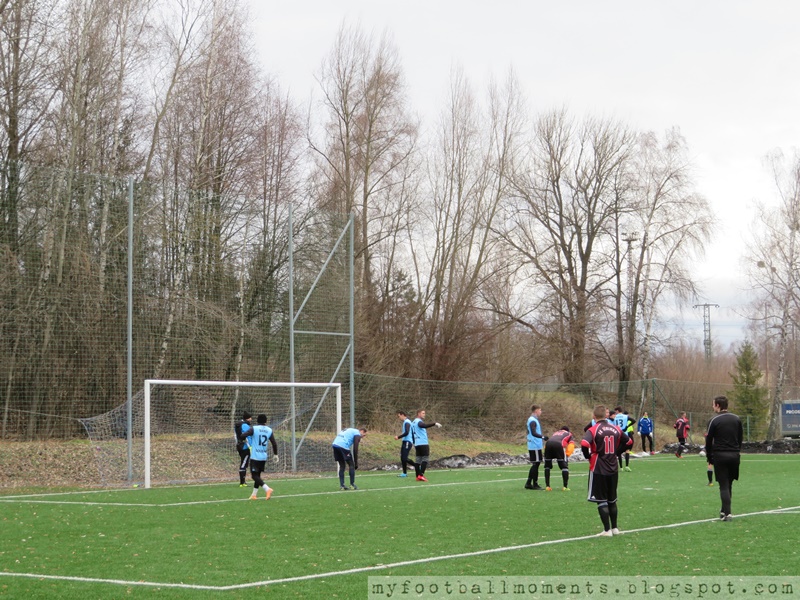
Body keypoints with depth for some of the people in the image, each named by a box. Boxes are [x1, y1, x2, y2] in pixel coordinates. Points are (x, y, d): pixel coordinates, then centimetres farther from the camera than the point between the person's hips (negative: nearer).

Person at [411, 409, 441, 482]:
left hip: (417, 444, 9)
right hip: (423, 443, -9)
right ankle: (421, 475, -15)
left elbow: (412, 434, 25)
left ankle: (418, 476, 5)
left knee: (418, 459, 7)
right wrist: (434, 424, -39)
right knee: (425, 459, -7)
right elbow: (424, 425, -33)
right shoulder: (419, 421, -10)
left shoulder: (413, 422, 19)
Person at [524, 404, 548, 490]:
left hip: (534, 446, 10)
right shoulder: (533, 421, -14)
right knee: (536, 464, -6)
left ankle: (528, 483, 15)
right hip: (535, 446, -10)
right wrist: (542, 437, -37)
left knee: (535, 465, 12)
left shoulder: (532, 420, 17)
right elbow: (533, 433, -26)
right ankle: (535, 484, -3)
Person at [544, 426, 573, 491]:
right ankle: (565, 486, -1)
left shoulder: (555, 433, 43)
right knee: (564, 466, 5)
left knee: (547, 466, 18)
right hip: (558, 445, -4)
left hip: (548, 444, 4)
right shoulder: (568, 434, 33)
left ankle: (547, 486, 16)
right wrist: (566, 455, 13)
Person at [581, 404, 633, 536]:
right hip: (613, 469, 5)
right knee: (612, 500, 17)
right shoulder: (615, 429, 4)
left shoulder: (593, 430, -12)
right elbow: (629, 442, 12)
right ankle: (614, 528, 23)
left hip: (598, 470, -5)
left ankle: (607, 530, 0)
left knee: (601, 501, 1)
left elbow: (584, 444, -28)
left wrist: (588, 456, -9)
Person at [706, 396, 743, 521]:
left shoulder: (714, 421, -6)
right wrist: (736, 452, 16)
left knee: (724, 485, -2)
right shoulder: (737, 419, 8)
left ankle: (727, 513, -10)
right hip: (734, 455, 4)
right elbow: (741, 438, 11)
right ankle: (725, 510, 24)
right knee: (729, 484, 16)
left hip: (720, 455, -4)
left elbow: (709, 440, -3)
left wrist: (709, 458, 8)